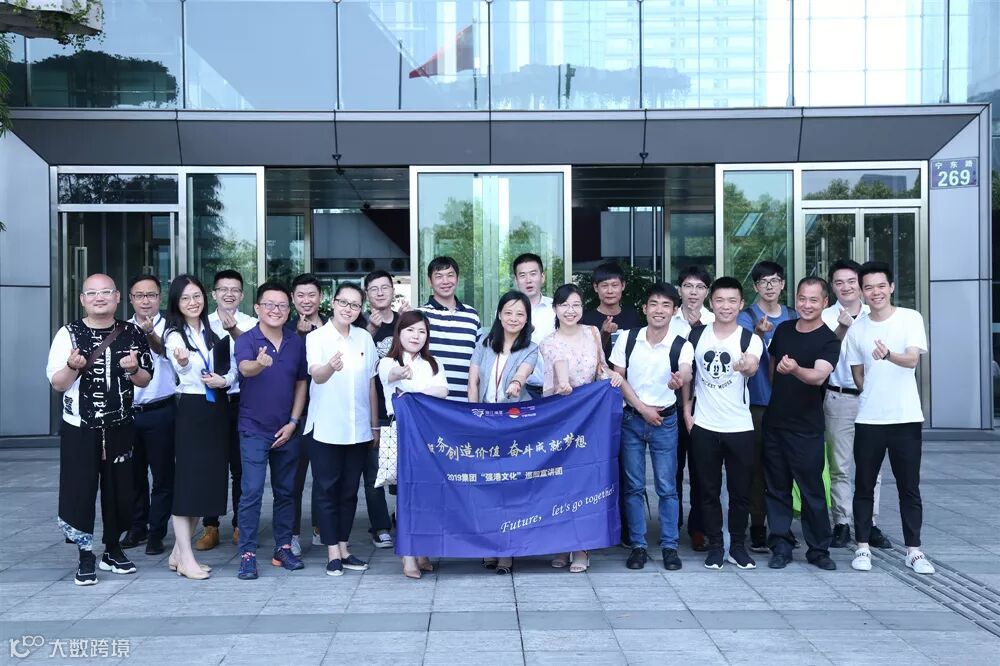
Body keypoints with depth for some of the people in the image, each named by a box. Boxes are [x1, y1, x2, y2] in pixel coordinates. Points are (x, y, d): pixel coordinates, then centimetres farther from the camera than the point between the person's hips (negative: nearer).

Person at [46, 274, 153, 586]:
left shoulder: (133, 334, 3)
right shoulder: (69, 334, -4)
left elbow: (145, 380, 9)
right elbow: (57, 384, -3)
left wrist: (133, 369, -12)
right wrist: (73, 366, -23)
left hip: (120, 429, 2)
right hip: (79, 430, -2)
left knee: (119, 490, 9)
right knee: (80, 491, -1)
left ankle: (113, 550, 27)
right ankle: (86, 556, 15)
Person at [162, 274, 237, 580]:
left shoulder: (216, 331, 10)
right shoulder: (174, 336, -5)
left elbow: (233, 369, 12)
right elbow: (187, 378, -22)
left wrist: (224, 380, -9)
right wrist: (183, 363, -43)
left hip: (218, 409, 6)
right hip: (192, 410, -6)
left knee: (210, 479, 7)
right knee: (188, 479, -5)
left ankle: (178, 552, 19)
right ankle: (185, 558, 2)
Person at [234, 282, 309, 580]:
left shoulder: (297, 342, 2)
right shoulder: (246, 340, -9)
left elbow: (302, 382, 8)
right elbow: (245, 368, -30)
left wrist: (293, 422, 0)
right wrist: (259, 364, -53)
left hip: (287, 430, 4)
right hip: (254, 429, -4)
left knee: (285, 491, 12)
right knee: (252, 492, -5)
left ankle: (283, 547, 23)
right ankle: (247, 553, 5)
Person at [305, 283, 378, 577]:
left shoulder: (365, 338, 7)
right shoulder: (316, 337, -4)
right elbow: (317, 375, -22)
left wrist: (375, 425, 14)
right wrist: (331, 367, -45)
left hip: (359, 429, 4)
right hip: (326, 428, -3)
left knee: (349, 490, 10)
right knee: (327, 489, 1)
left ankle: (343, 548, 21)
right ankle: (332, 553, 9)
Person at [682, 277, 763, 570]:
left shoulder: (750, 339, -4)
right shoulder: (696, 335, 3)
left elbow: (752, 367, -24)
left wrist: (747, 366, -47)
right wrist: (686, 409, 3)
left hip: (740, 427, -1)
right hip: (703, 425, 1)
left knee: (740, 490, 8)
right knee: (709, 490, 8)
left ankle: (738, 545, 24)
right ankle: (715, 545, 21)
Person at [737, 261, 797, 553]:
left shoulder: (793, 317, 12)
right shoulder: (747, 317, -2)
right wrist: (759, 333, -38)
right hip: (758, 403, -4)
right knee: (758, 467, -2)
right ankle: (757, 529, 7)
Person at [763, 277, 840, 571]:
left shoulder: (829, 340, -8)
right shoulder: (783, 329, 8)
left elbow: (819, 376, -25)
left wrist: (795, 370, -45)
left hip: (806, 428, -5)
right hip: (774, 422, 5)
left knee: (812, 491, 2)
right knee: (777, 488, 9)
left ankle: (818, 549, 18)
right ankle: (781, 546, 20)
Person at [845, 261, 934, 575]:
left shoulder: (911, 318, -4)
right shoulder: (856, 328, 4)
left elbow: (912, 359, -19)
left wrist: (888, 355, -38)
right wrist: (873, 397, 4)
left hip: (906, 419, -2)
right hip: (868, 420, 2)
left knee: (909, 488, 7)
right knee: (864, 486, 7)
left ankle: (914, 551, 18)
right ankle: (863, 547, 18)